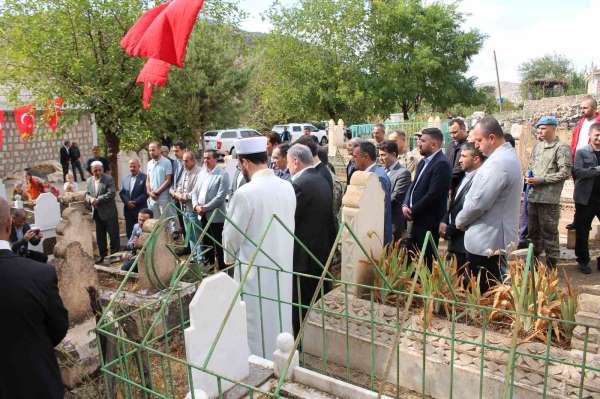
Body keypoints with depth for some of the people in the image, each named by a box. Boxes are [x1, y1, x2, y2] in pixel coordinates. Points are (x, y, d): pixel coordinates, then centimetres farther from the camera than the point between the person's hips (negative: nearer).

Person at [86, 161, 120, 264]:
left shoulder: (109, 179, -9)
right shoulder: (89, 180, 11)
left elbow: (111, 194, -18)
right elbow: (87, 194, 13)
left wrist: (98, 200, -20)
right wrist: (90, 199, -10)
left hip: (109, 212, -6)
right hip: (97, 212, 6)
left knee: (113, 234, 2)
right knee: (100, 236, 14)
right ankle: (102, 254, 26)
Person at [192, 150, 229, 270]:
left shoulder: (223, 175, -11)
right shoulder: (203, 173, 11)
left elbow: (220, 197, -17)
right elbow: (195, 191, 12)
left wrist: (205, 208, -16)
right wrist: (196, 205, -6)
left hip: (215, 216, -7)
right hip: (203, 216, 7)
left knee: (218, 246, 1)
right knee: (206, 244, 16)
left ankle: (222, 270, 11)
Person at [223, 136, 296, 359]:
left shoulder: (245, 193, -20)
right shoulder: (287, 188, -3)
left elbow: (232, 236, -10)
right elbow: (289, 226, 6)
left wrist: (229, 258, 9)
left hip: (256, 270, -6)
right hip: (283, 266, 6)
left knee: (258, 327, 10)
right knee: (281, 319, 21)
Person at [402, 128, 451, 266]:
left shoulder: (442, 164, -15)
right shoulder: (423, 162, 14)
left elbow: (433, 195, -21)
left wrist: (412, 211, -12)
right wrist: (405, 205, -1)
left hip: (429, 223, -8)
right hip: (416, 220, 9)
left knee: (426, 261, 2)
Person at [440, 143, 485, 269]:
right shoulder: (466, 177, 12)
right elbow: (454, 203, 15)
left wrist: (449, 230, -12)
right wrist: (444, 221, 0)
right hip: (458, 240, 9)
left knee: (466, 278, 2)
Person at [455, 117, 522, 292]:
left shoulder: (498, 162, -22)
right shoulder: (508, 155, 12)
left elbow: (478, 202, -24)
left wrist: (460, 220, -6)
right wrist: (464, 219, 11)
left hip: (486, 242, -10)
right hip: (496, 238, 10)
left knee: (482, 294, 1)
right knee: (492, 291, 18)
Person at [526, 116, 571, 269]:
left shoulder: (562, 148, -6)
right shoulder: (537, 146, 13)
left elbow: (565, 173, -13)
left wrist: (540, 180, -15)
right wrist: (529, 175, 2)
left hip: (549, 198, -7)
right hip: (533, 196, 7)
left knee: (549, 233, 2)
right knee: (532, 230, 16)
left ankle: (551, 265, 14)